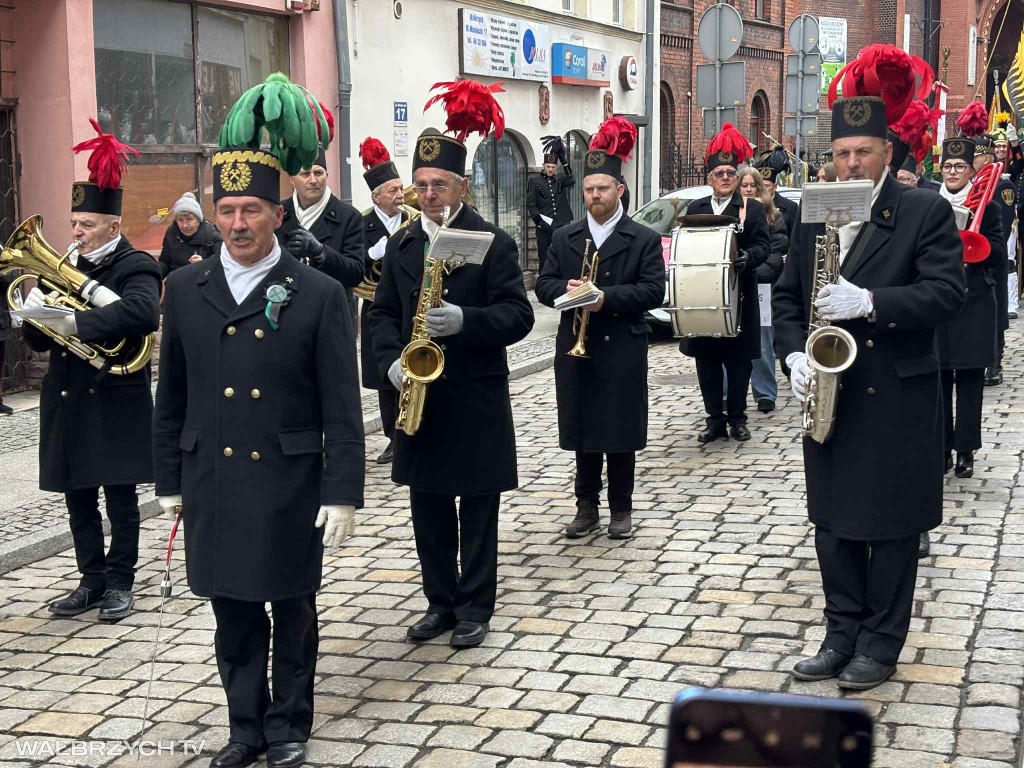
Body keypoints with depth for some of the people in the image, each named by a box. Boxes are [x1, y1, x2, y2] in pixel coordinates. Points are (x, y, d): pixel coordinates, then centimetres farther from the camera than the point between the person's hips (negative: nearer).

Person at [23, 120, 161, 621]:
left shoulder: (134, 268, -8)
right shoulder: (66, 268, 12)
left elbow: (144, 314, -30)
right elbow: (40, 341, 13)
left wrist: (77, 324, -32)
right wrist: (37, 315, -10)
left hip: (116, 402, -6)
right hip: (69, 401, 6)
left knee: (120, 498, 3)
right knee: (79, 500, 11)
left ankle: (119, 583, 14)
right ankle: (92, 580, 23)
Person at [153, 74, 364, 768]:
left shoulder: (319, 295, -7)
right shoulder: (185, 289, 4)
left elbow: (342, 406, -7)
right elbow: (172, 395, 10)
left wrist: (344, 492, -10)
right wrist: (170, 479, 10)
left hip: (288, 484, -3)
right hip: (211, 483, 3)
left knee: (292, 609, 9)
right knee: (233, 612, 12)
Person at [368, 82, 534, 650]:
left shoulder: (493, 244, -5)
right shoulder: (400, 246, 10)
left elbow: (517, 315, -10)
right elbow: (383, 312, 12)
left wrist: (465, 320, -26)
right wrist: (392, 361, -6)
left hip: (476, 398, -5)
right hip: (417, 394, 5)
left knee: (477, 509, 4)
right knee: (428, 507, 11)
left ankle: (475, 609, 14)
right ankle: (441, 602, 24)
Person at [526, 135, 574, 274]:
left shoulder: (560, 179, 9)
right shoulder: (535, 182, 0)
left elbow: (571, 180, -14)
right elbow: (531, 205, -3)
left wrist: (563, 158, -20)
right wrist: (541, 222, -12)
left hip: (560, 225, 3)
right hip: (544, 227, -3)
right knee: (544, 258, 1)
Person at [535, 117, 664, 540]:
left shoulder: (644, 240, 0)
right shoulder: (565, 238, 10)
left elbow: (654, 290, -9)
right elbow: (544, 284, 7)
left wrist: (607, 297, -20)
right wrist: (566, 290, -15)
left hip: (623, 350, -3)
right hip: (575, 349, 3)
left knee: (621, 431, 3)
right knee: (582, 429, 8)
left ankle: (621, 508, 16)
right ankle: (587, 506, 19)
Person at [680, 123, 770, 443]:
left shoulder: (752, 209, 3)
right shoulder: (695, 209, 11)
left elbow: (762, 245, -4)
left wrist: (748, 257, -25)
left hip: (738, 297, -3)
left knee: (738, 359, 3)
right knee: (706, 360, 6)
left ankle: (737, 417, 14)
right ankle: (715, 418, 15)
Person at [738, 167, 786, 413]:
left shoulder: (773, 217, 6)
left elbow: (778, 251, -1)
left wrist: (758, 273, -14)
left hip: (761, 287, -1)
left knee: (762, 343, 0)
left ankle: (765, 395, 7)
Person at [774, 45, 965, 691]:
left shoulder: (927, 212, -6)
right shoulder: (814, 215, 9)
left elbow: (947, 293, -15)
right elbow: (788, 295, 14)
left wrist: (869, 302, -26)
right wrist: (795, 354, -3)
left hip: (898, 398, -5)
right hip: (831, 393, 5)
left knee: (891, 526, 4)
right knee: (833, 522, 11)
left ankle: (881, 646, 16)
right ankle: (842, 636, 23)